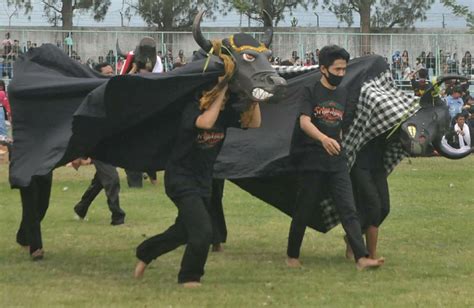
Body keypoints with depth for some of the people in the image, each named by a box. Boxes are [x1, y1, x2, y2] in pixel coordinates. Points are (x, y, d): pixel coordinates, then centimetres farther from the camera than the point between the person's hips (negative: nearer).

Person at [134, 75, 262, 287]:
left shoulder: (226, 113, -1)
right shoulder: (193, 109, -19)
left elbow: (254, 124, -4)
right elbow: (205, 122, -40)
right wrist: (220, 94, -33)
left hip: (203, 180, 8)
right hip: (180, 179, -8)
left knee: (183, 232, 20)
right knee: (203, 230, -18)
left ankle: (145, 253, 42)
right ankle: (189, 277, 3)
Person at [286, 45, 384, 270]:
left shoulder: (343, 95, 13)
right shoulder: (310, 91, -5)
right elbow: (304, 122, -20)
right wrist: (323, 138, -36)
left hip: (337, 163, 4)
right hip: (311, 161, -4)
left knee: (349, 210, -7)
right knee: (303, 211, 5)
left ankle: (361, 258, -16)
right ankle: (292, 256, 21)